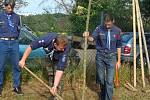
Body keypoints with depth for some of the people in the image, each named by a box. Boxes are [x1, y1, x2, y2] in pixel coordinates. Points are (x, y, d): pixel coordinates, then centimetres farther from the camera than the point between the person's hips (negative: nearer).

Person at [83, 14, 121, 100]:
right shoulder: (99, 28, -5)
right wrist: (88, 36, -38)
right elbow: (92, 38, -14)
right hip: (100, 56, 1)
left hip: (111, 57, -1)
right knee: (101, 78, 13)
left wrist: (118, 60, 5)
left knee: (110, 81, -3)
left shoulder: (117, 31, -3)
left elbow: (118, 46, 4)